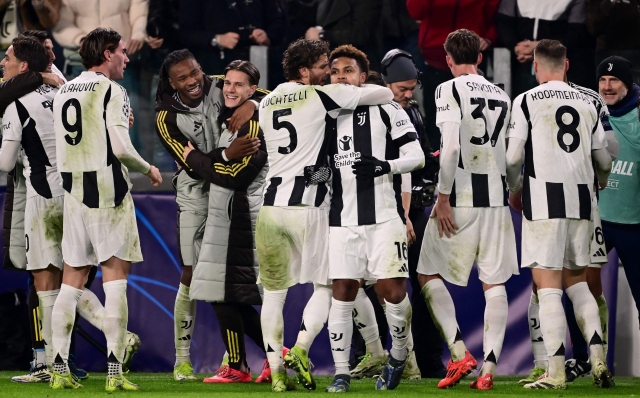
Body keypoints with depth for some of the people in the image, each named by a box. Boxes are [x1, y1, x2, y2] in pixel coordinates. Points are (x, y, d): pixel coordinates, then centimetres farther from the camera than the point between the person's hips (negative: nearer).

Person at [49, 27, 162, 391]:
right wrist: (148, 169, 2)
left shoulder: (63, 93, 12)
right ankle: (115, 371, -7)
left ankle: (60, 369, 6)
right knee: (115, 276, -3)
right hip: (108, 191, -6)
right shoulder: (111, 91, -10)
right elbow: (120, 147, -16)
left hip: (74, 191, 6)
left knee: (73, 278, 9)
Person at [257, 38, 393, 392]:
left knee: (274, 291, 10)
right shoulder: (321, 97, -5)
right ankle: (300, 349, -10)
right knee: (325, 286, 8)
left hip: (272, 204, 5)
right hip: (308, 206, -5)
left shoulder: (267, 104, 12)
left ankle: (276, 370, 7)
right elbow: (384, 94, -1)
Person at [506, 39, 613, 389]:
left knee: (548, 286, -4)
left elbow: (514, 156, -5)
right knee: (576, 281, 16)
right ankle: (598, 357, 2)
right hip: (581, 200, 5)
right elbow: (603, 159, 17)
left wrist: (514, 191, 15)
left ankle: (556, 372, -9)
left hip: (544, 198, -5)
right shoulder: (587, 104, 12)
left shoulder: (527, 101, -2)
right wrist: (601, 181, 41)